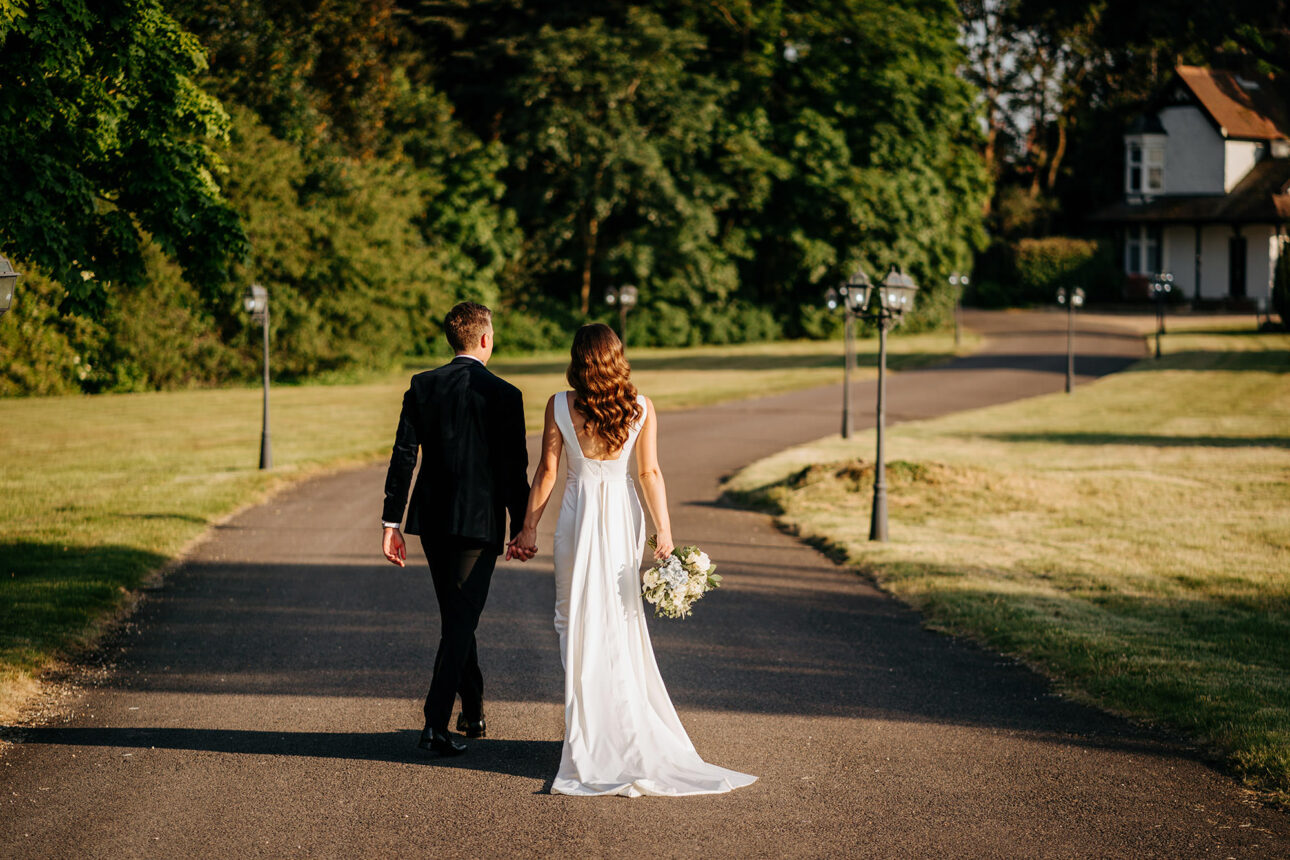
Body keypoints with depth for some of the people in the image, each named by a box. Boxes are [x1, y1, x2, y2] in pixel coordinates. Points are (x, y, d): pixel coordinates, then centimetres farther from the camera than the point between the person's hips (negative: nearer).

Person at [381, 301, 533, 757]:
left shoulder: (421, 387, 1)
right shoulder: (504, 395, -8)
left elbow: (403, 457, -2)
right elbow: (515, 469, -7)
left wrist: (391, 523, 1)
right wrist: (521, 529, 4)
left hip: (431, 519, 4)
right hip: (479, 522, -4)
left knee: (456, 615, 19)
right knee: (461, 620, -1)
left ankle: (474, 714, 30)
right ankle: (436, 723, -10)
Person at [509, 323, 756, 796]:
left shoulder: (560, 406, -8)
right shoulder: (641, 408, -4)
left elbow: (547, 471, -6)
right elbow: (649, 473, -6)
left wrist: (528, 527, 2)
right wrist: (664, 530, -2)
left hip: (578, 516, -2)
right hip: (624, 518, 2)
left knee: (576, 620, 7)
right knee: (622, 623, 13)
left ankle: (588, 731, 5)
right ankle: (628, 732, 20)